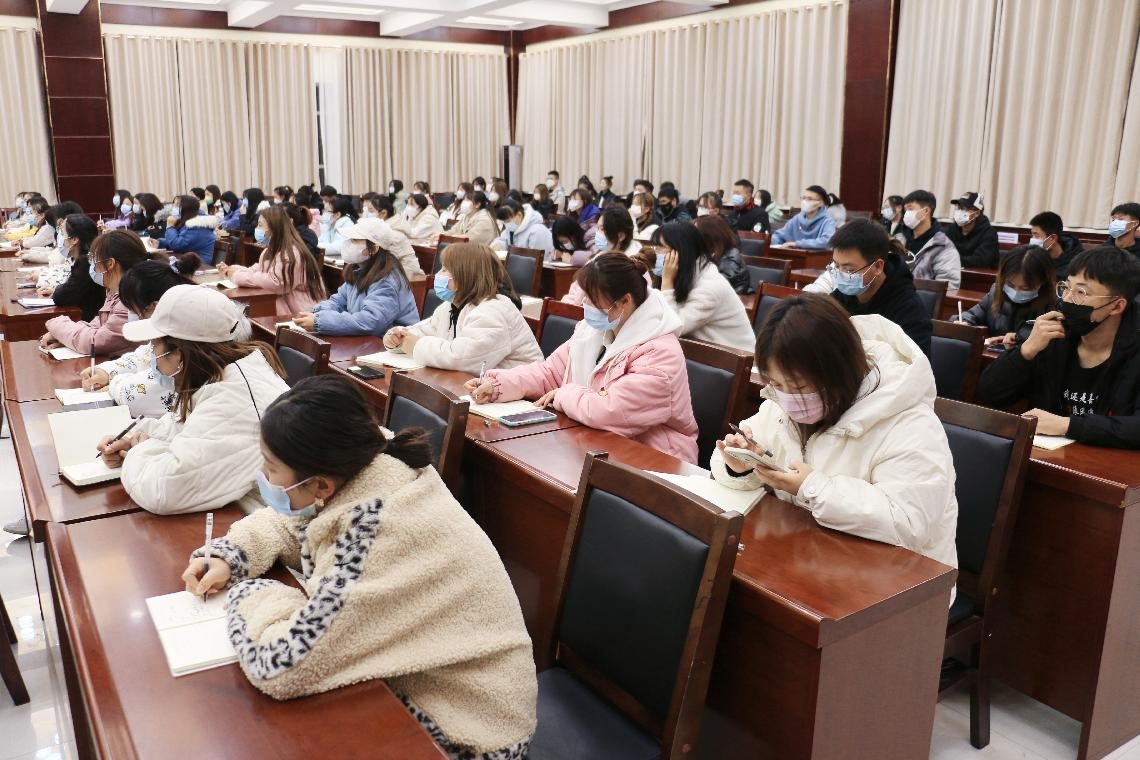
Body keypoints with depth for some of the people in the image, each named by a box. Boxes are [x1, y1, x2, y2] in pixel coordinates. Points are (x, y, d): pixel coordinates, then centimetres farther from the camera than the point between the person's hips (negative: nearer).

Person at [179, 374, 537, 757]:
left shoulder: (379, 530, -34)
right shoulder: (356, 470, -11)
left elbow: (282, 662, -33)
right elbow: (287, 523, 10)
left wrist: (250, 592, -14)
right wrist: (227, 558, -6)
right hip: (409, 675, 7)